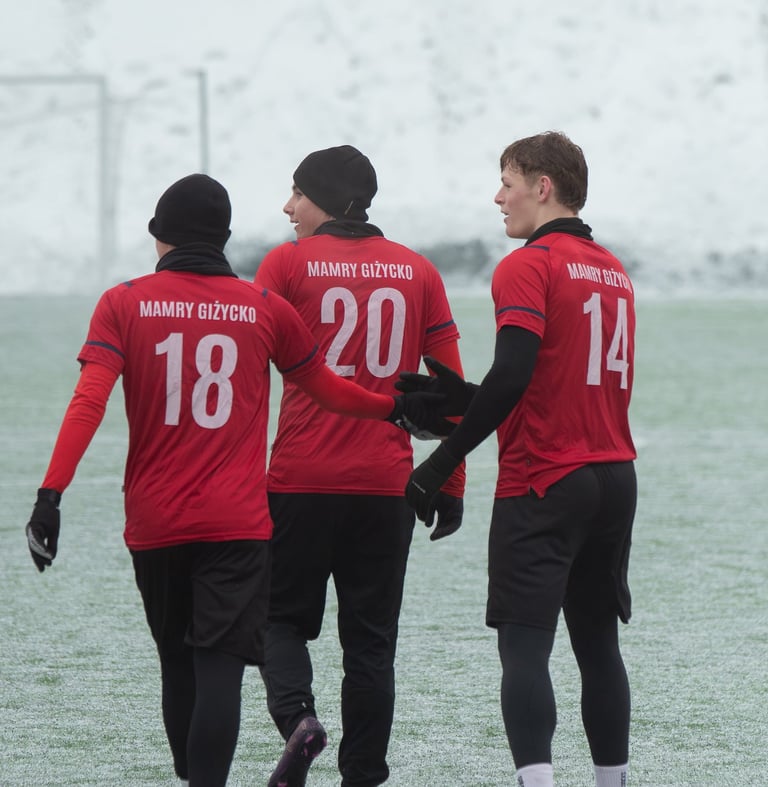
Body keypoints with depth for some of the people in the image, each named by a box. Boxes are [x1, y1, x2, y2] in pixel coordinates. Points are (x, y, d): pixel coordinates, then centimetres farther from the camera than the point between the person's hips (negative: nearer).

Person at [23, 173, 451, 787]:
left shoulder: (124, 304, 0)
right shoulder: (266, 309, 3)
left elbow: (88, 402, -12)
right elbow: (327, 390, 16)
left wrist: (51, 494, -16)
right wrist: (395, 409, 33)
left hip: (154, 524, 1)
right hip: (237, 525, -1)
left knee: (179, 668, 18)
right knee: (220, 671, -9)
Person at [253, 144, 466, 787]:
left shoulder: (286, 263, -1)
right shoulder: (417, 272, 7)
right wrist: (451, 485, 12)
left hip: (301, 479, -2)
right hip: (387, 484, 2)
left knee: (283, 616, 11)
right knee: (371, 639, 9)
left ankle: (296, 714, -14)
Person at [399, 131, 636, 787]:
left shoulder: (528, 266, -9)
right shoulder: (614, 271, 16)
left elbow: (512, 375, -21)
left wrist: (443, 463, -17)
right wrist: (463, 398, 15)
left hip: (542, 483, -7)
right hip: (615, 476, 7)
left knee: (525, 643, -9)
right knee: (598, 643, 14)